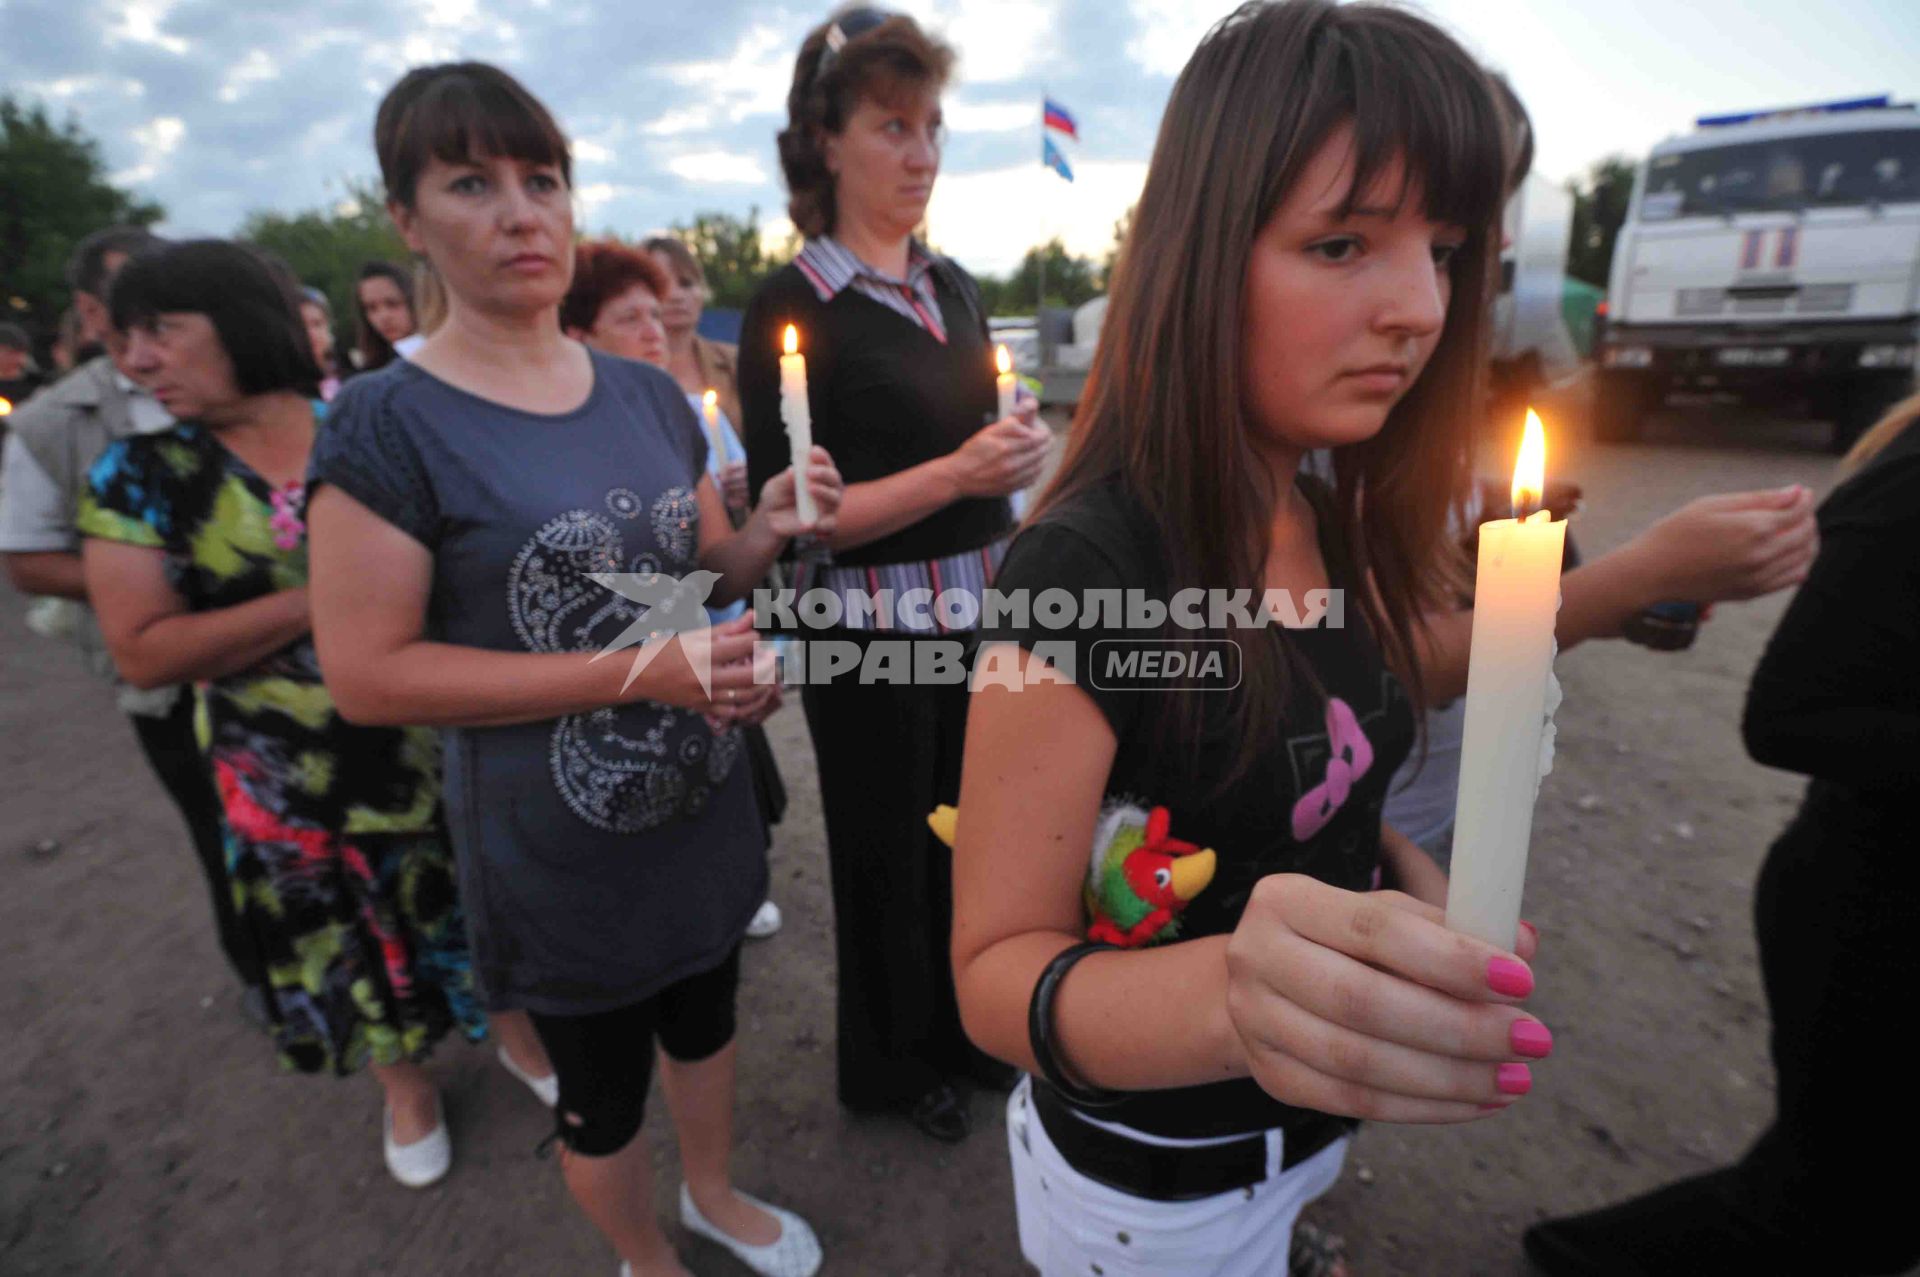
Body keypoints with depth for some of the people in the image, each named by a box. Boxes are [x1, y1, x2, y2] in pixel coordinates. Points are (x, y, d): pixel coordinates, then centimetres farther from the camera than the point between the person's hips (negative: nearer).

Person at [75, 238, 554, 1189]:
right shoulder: (139, 475, -4)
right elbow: (143, 652, -11)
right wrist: (319, 600, -19)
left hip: (435, 735, 0)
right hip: (289, 777, 1)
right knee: (353, 942, 19)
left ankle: (518, 1032, 44)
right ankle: (405, 1088, 46)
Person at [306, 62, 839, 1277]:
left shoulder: (649, 394, 1)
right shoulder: (389, 425, -15)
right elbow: (370, 672, -18)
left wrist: (767, 533, -14)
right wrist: (638, 672, -26)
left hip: (703, 805, 5)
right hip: (560, 846, -4)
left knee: (705, 1015, 27)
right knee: (602, 1089, 20)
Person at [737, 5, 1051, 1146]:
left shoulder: (953, 286, 9)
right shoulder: (793, 309, -11)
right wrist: (957, 473, -21)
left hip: (979, 615, 6)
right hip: (876, 640, -6)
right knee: (891, 850, 11)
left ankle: (963, 1029, 44)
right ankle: (892, 1063, 39)